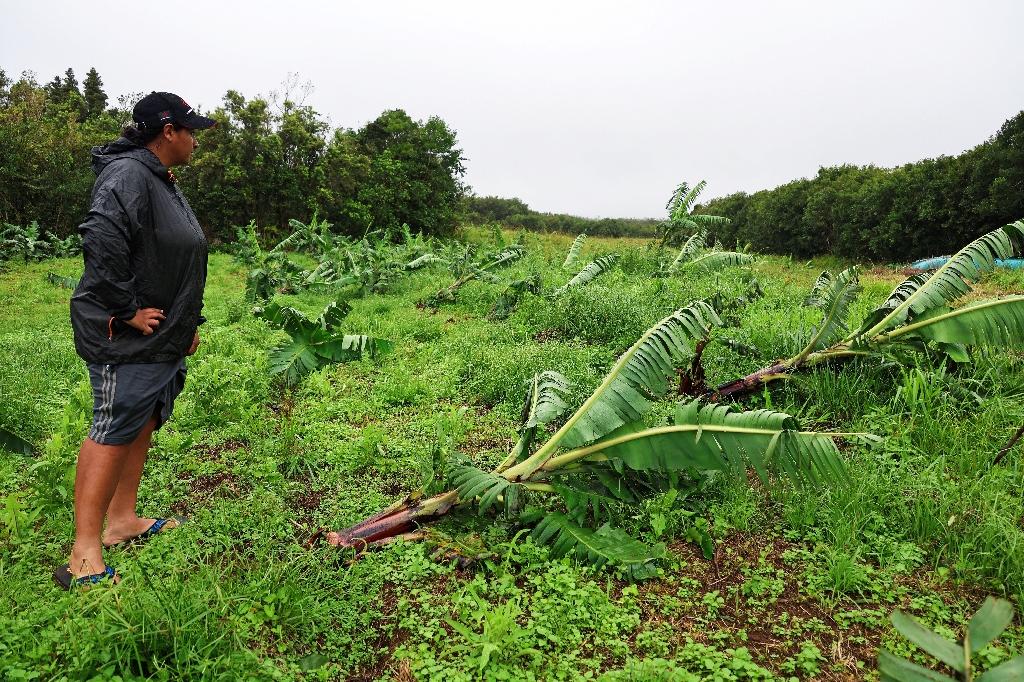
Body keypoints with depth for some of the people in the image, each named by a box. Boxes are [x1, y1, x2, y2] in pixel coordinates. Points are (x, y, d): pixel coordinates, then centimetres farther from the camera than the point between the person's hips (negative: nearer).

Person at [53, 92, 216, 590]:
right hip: (125, 342, -10)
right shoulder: (127, 175, -15)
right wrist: (127, 311, -23)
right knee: (113, 432, -8)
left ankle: (123, 521, 29)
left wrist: (189, 322, 21)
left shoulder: (164, 183, 18)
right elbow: (100, 240, -30)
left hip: (164, 340, 10)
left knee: (141, 427, 15)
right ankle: (84, 557, -1)